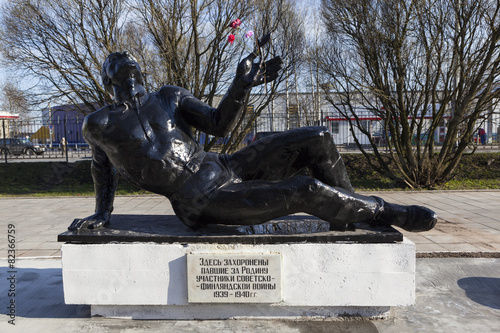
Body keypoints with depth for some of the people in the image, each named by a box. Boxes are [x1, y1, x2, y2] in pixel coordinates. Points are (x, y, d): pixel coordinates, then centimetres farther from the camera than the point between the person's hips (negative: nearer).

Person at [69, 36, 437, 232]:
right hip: (204, 204, -5)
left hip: (227, 169, 6)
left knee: (318, 139, -8)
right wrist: (102, 213, 25)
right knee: (307, 190, -25)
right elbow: (103, 166, 24)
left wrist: (242, 85, -5)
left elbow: (219, 124, 8)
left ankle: (346, 219, 12)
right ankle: (380, 211, 4)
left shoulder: (170, 96, 13)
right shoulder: (99, 124, 6)